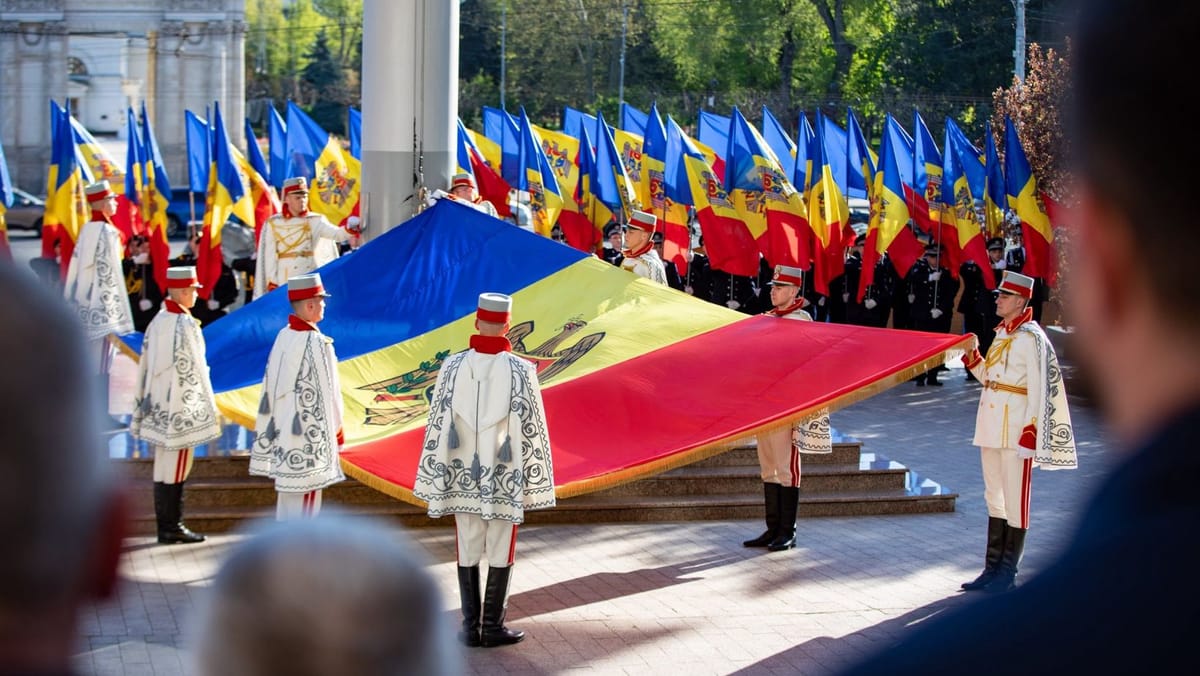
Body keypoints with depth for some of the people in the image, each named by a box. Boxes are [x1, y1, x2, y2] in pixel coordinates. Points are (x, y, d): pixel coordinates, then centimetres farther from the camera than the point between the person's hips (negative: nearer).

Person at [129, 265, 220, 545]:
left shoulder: (157, 322, 8)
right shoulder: (185, 326, -15)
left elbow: (145, 366, 12)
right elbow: (195, 369, -14)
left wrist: (142, 405, 19)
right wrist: (210, 407, -7)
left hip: (159, 407, 8)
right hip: (182, 407, -8)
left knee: (164, 466, 11)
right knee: (176, 467, -2)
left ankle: (166, 526, 17)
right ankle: (172, 528, 2)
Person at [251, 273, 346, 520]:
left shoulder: (283, 336, 1)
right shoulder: (317, 344, -20)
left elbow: (272, 384, 7)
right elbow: (327, 391, -13)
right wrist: (336, 428, 0)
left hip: (283, 426, 7)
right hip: (310, 432, -7)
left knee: (287, 489, 15)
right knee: (305, 491, 1)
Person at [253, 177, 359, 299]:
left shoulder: (315, 221, 4)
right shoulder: (273, 224, 1)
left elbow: (336, 234, -12)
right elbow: (269, 256, 1)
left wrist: (350, 229, -34)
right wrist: (271, 283, -5)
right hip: (286, 282, -2)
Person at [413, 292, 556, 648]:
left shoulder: (453, 366, -5)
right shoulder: (521, 371, -11)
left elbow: (437, 426, -1)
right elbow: (533, 431, -7)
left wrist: (434, 479, 7)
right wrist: (536, 482, 2)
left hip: (463, 476, 2)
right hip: (505, 478, -2)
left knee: (468, 551, 10)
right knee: (500, 553, 7)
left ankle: (471, 627, 11)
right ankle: (493, 627, 9)